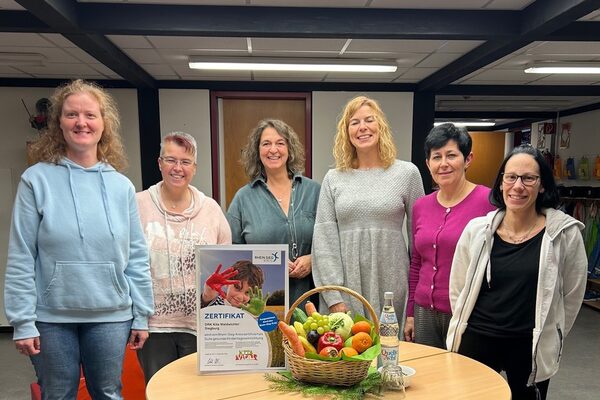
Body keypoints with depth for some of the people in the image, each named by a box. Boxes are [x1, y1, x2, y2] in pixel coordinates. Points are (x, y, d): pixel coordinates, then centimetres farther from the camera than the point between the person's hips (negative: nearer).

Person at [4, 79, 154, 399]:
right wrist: (22, 321, -8)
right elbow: (20, 258, -5)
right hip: (52, 316, -1)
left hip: (111, 316, 2)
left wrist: (141, 315, 2)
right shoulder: (36, 180, -5)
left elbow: (136, 257, 3)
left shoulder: (121, 186, 2)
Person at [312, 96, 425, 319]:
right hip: (344, 286, 1)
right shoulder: (333, 179, 4)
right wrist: (334, 299, -7)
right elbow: (324, 240, -1)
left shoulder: (407, 173, 2)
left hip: (391, 286, -1)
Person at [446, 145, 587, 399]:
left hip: (530, 348, -1)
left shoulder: (565, 233, -7)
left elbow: (572, 296, 3)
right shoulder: (477, 230, -4)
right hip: (476, 341, 1)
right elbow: (457, 289, 5)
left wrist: (548, 338, 8)